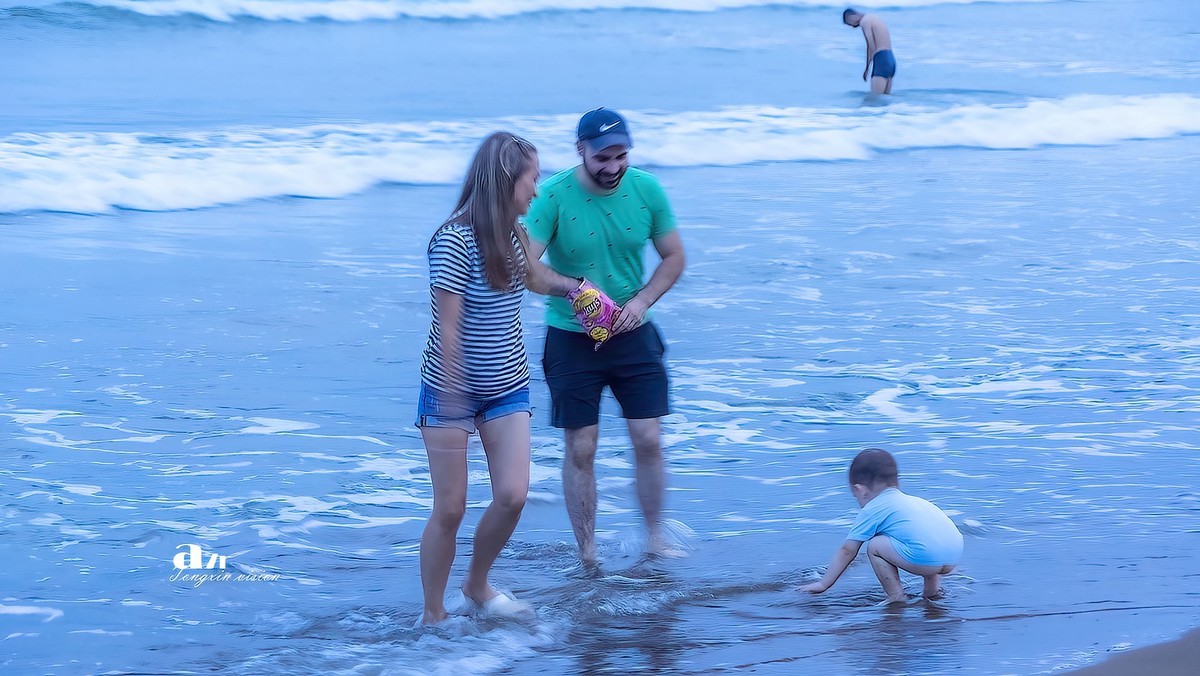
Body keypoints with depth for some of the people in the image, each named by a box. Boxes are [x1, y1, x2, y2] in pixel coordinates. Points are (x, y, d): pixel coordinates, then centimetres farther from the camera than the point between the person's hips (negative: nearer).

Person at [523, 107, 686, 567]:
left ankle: (655, 539, 16)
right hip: (572, 338, -2)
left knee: (648, 440, 0)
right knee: (581, 449, 2)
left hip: (633, 335, 2)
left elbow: (673, 257, 4)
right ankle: (587, 556, 12)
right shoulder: (554, 196, -17)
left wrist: (642, 301, -11)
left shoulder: (647, 190, -6)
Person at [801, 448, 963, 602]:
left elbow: (847, 551, 18)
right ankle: (933, 589, 26)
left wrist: (823, 584, 26)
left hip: (926, 559, -7)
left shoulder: (872, 510, 13)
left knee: (875, 546, 8)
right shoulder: (913, 500, 33)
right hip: (954, 560, 7)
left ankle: (897, 598, 8)